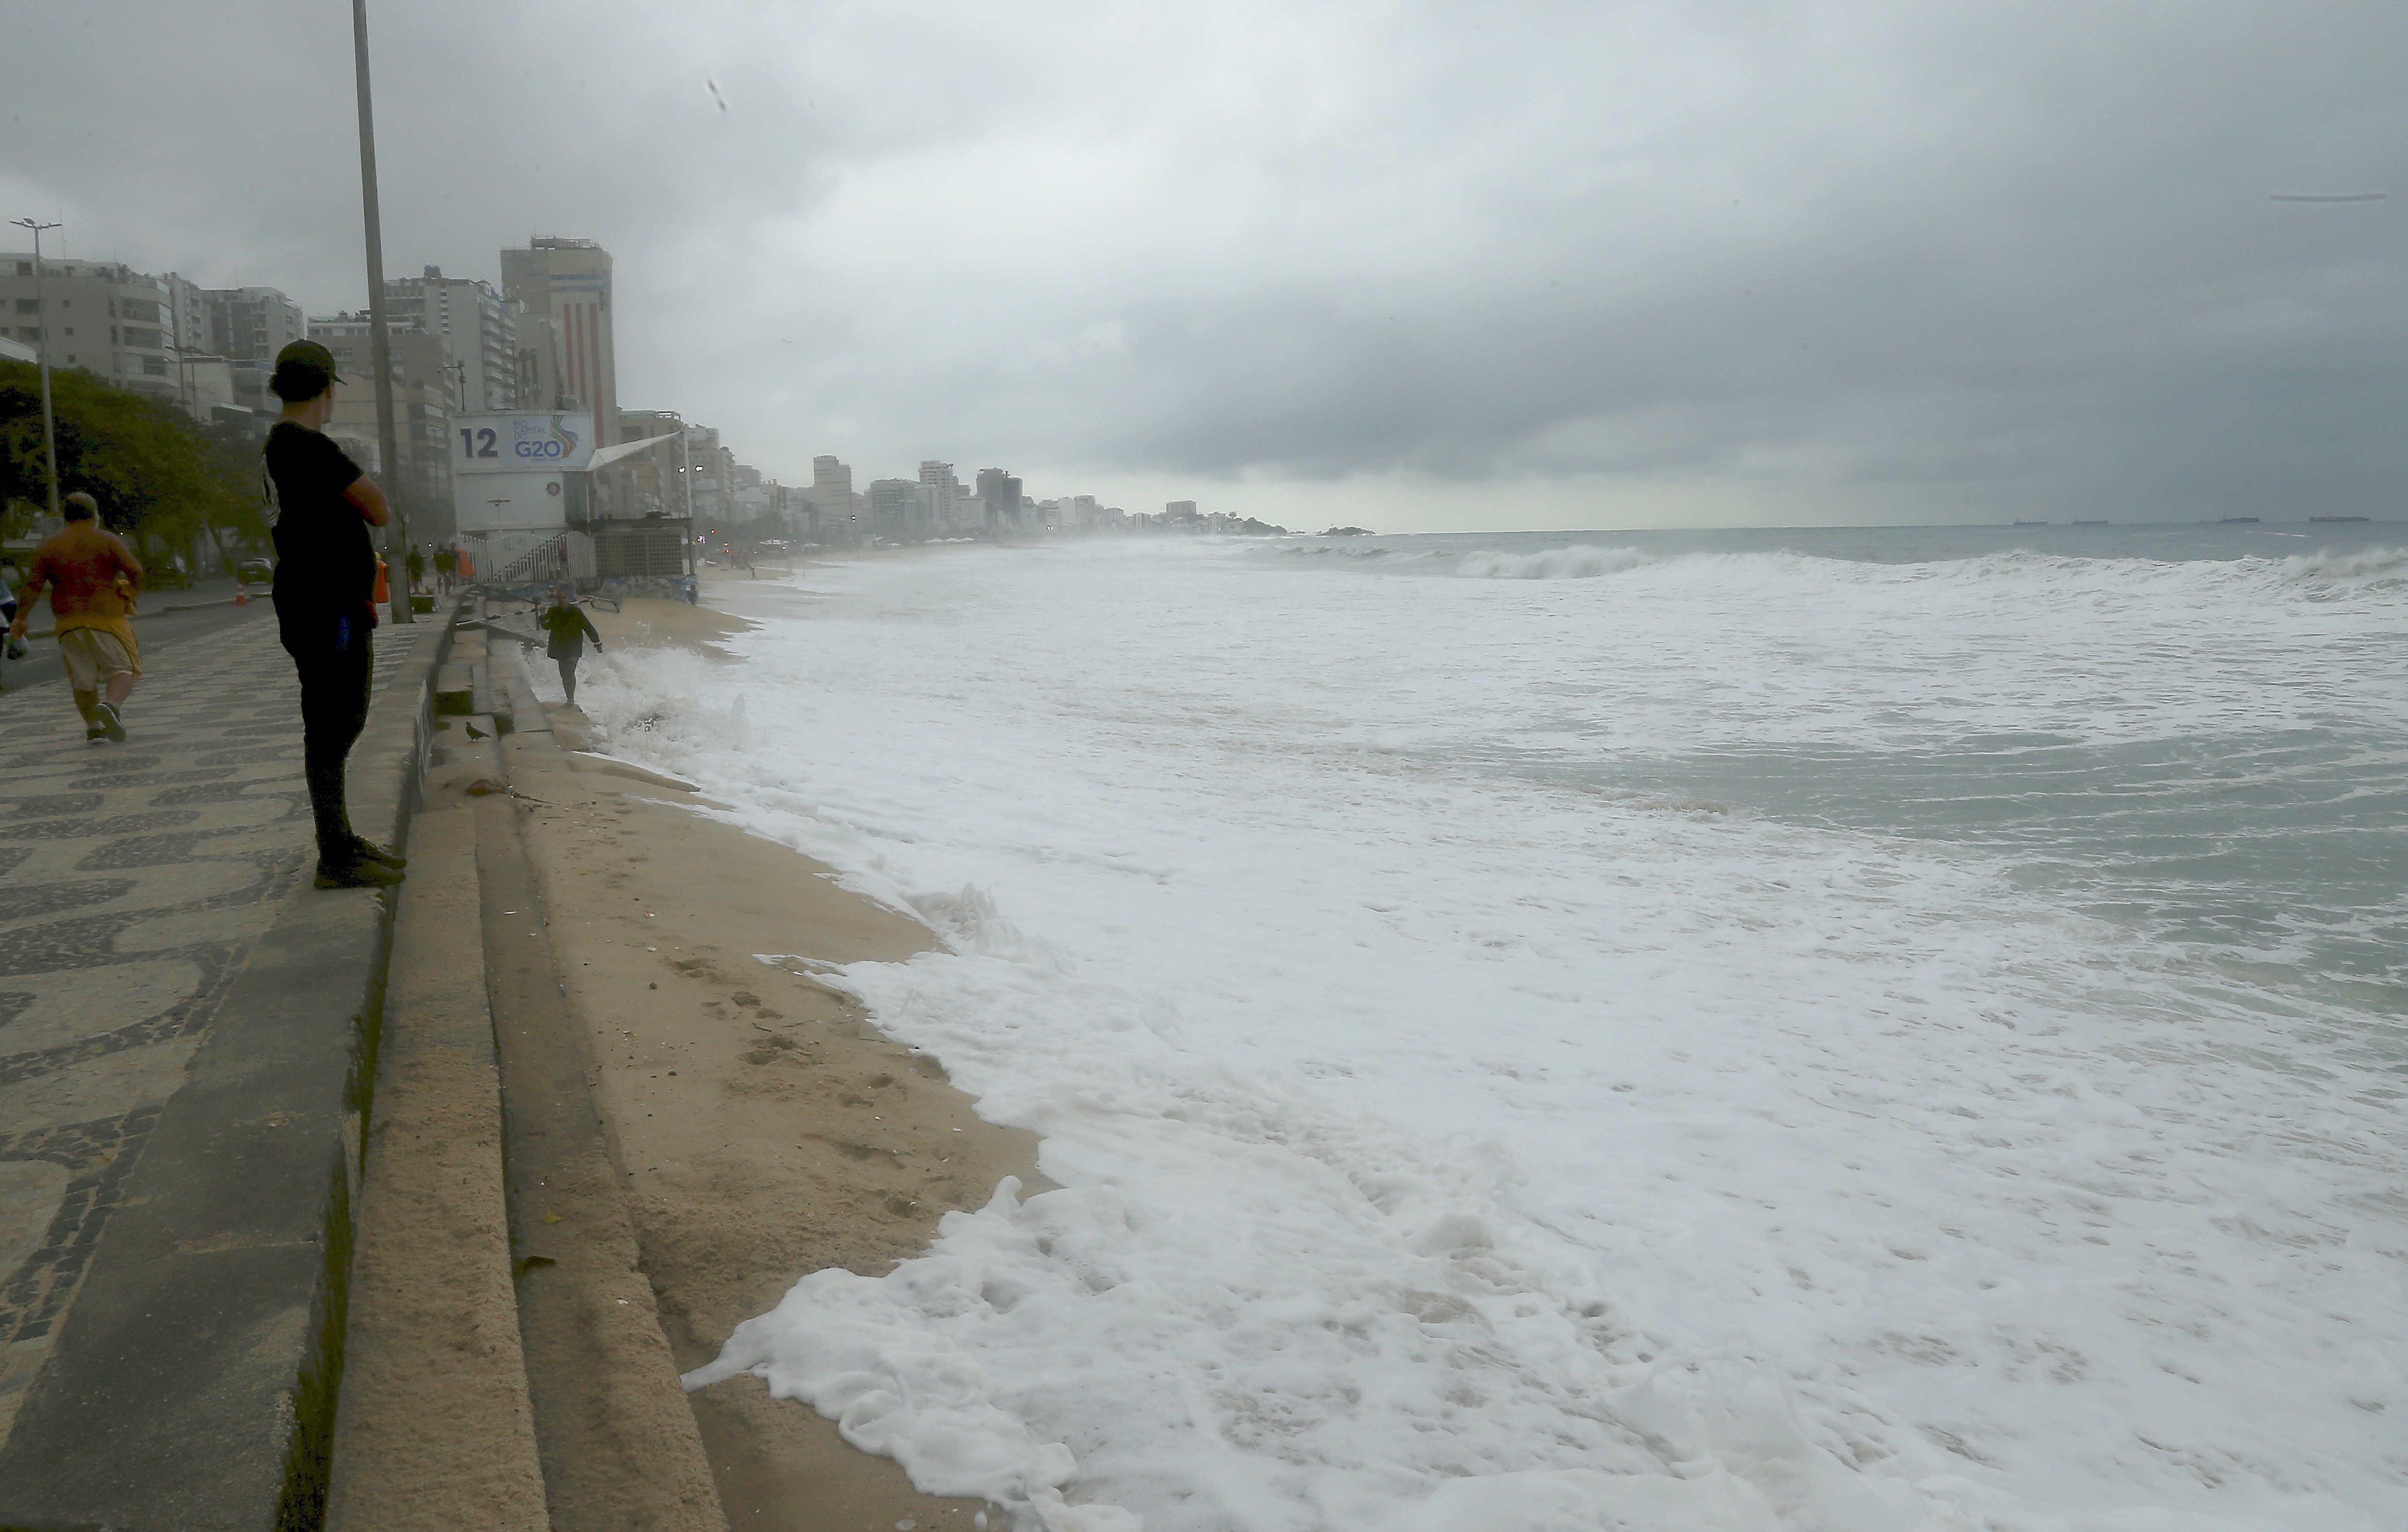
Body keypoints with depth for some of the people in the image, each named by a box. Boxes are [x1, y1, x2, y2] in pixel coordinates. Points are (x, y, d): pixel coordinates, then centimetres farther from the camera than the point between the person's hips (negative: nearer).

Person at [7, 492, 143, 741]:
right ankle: (111, 705, -27)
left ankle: (93, 727, 15)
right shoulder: (108, 541, -1)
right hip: (107, 618, -3)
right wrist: (131, 594, 10)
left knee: (82, 678, 13)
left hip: (69, 622, 3)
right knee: (124, 668, 0)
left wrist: (21, 617, 9)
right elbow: (136, 572, -9)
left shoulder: (48, 546, 8)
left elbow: (33, 585, 3)